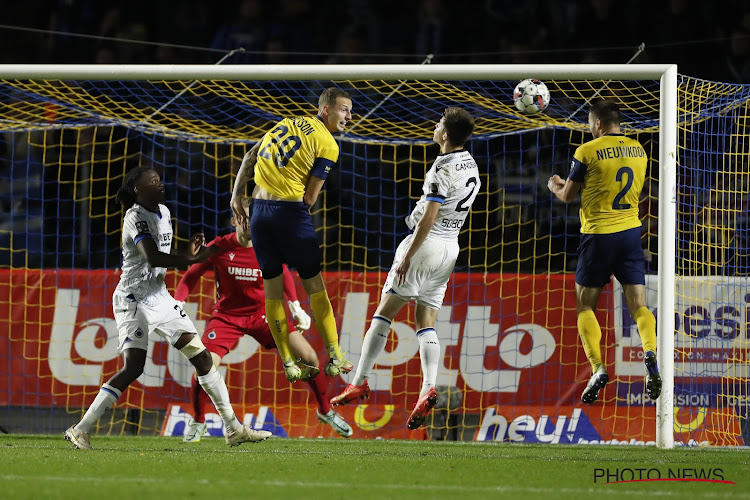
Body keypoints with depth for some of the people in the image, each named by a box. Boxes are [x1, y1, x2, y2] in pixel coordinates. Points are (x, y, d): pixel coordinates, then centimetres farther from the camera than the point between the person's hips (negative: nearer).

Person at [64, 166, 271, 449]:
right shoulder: (136, 216, -14)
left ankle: (233, 429, 9)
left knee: (201, 357, 5)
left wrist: (188, 255, 3)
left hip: (159, 297, 9)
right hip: (134, 298, -9)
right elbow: (153, 257, -27)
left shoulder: (163, 213, 14)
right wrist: (192, 259, -23)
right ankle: (80, 430, -13)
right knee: (133, 367, -18)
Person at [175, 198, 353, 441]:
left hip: (263, 312, 2)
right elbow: (191, 276, -4)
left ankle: (325, 411, 18)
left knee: (308, 357, -6)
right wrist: (178, 305, -17)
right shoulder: (220, 247, -13)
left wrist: (296, 307, -3)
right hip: (227, 316, -2)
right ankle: (198, 422, 8)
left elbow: (283, 274, 7)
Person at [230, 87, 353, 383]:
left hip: (259, 211, 6)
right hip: (290, 210, -6)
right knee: (314, 285, 5)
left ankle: (288, 364, 13)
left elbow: (250, 157, 12)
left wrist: (237, 197, 11)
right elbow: (309, 197, -6)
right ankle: (335, 359, 8)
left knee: (272, 288, 10)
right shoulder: (327, 145, -4)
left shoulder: (289, 122, 16)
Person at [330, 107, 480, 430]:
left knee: (383, 312, -1)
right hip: (451, 247, 8)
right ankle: (428, 388, -12)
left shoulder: (443, 170, -16)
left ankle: (360, 382, -3)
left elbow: (429, 218, -19)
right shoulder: (471, 166, 11)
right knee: (426, 322, 6)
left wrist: (407, 256, -17)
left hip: (427, 243, -8)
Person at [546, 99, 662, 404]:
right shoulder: (638, 150, 7)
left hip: (598, 236, -4)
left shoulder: (588, 152, -10)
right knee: (638, 305, 3)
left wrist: (554, 186, 24)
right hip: (631, 231, 4)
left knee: (585, 305, 8)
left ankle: (598, 368, -8)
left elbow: (568, 196, -1)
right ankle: (650, 351, -25)